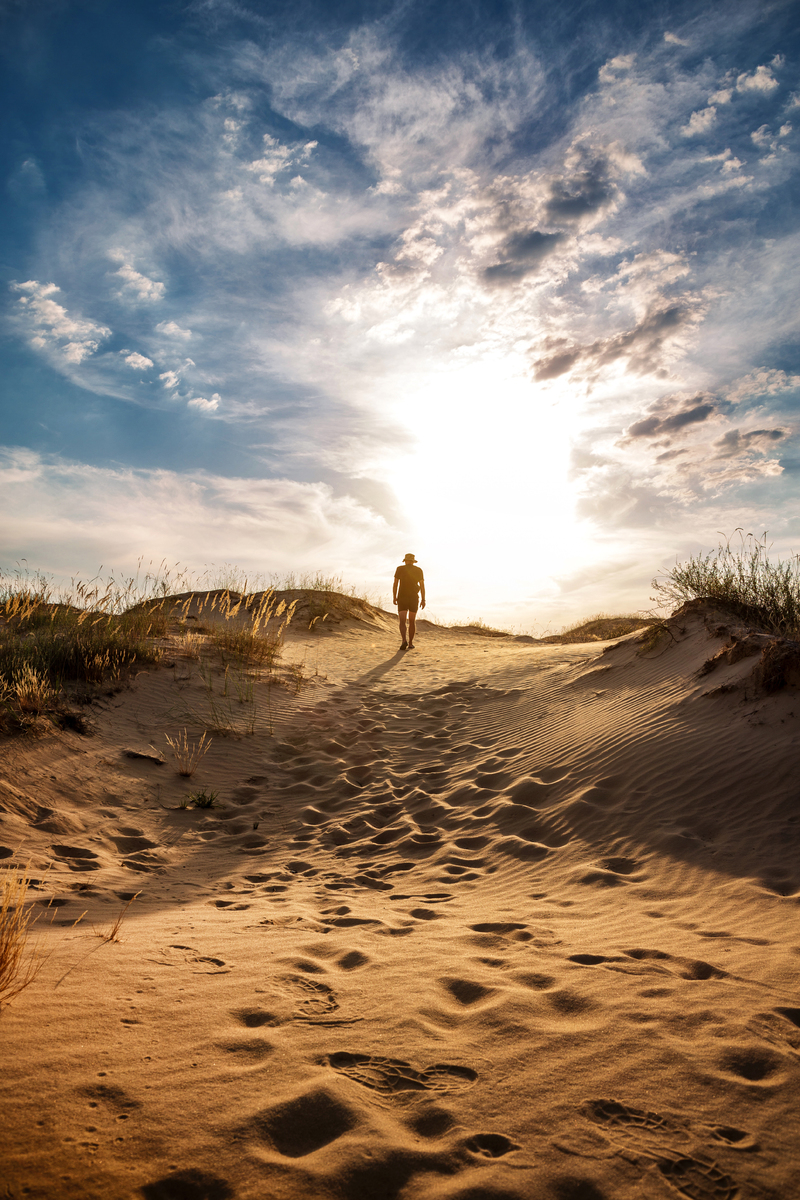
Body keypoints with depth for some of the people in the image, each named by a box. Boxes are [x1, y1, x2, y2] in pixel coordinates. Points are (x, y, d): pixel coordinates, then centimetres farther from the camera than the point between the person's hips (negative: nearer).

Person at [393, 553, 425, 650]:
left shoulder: (400, 569, 0)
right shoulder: (419, 570, 4)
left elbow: (395, 584, -3)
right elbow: (422, 585, 0)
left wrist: (394, 598, 4)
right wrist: (423, 600, 3)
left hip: (402, 598, -1)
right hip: (414, 598, 1)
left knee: (402, 622, -3)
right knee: (412, 621, 15)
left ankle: (404, 640, -26)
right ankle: (410, 643, 14)